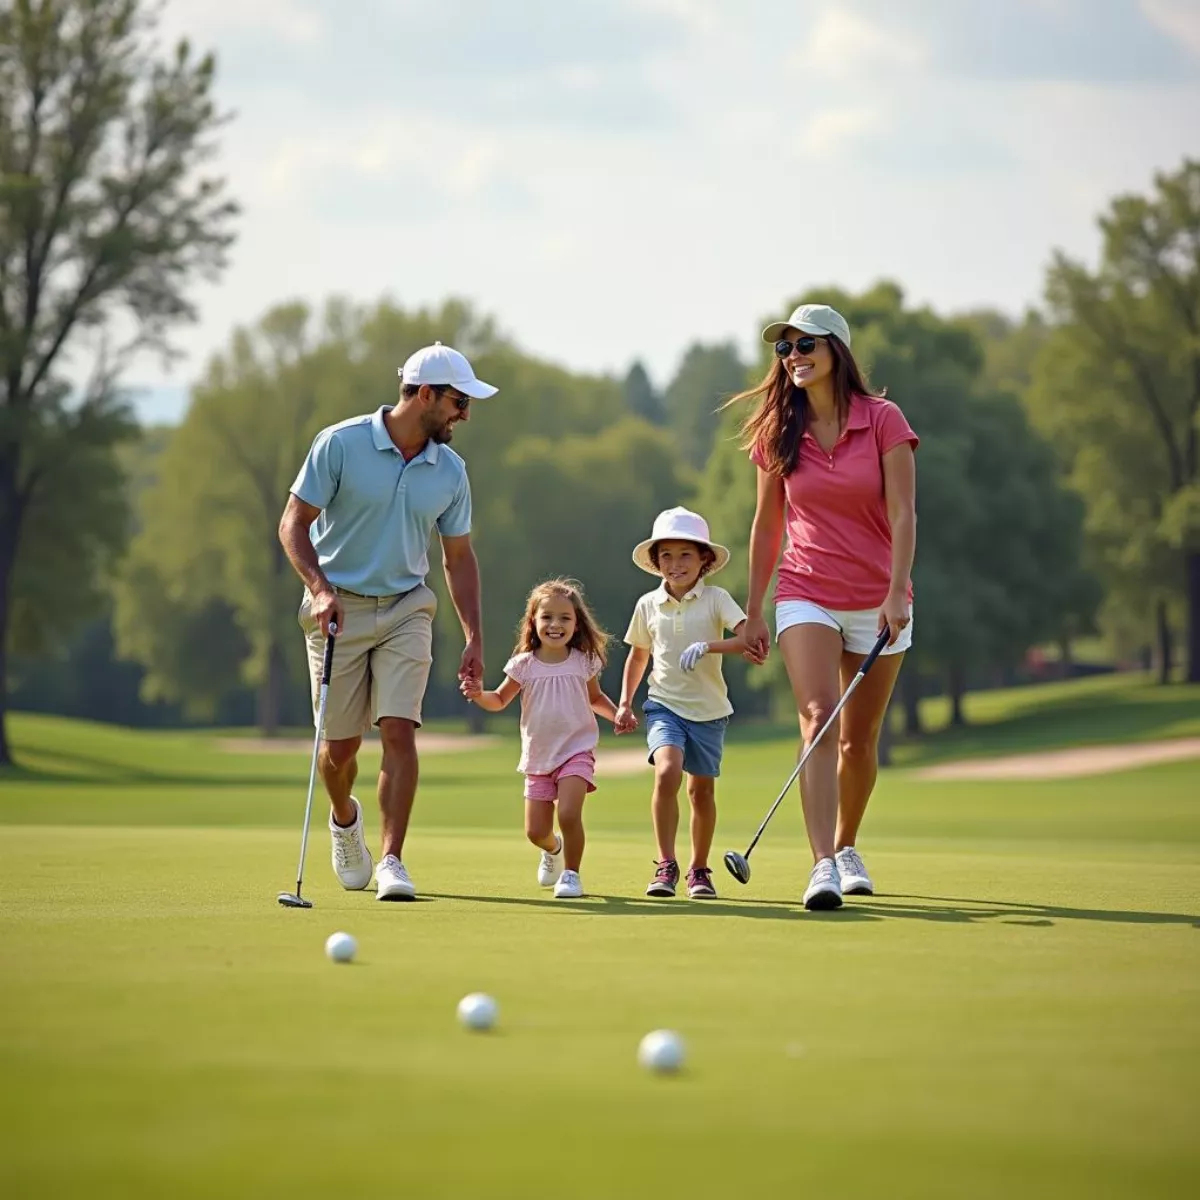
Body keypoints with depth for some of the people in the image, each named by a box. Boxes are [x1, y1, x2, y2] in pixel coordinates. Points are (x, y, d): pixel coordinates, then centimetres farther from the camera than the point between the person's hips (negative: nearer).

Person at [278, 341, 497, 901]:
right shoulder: (340, 444, -11)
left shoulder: (450, 471, 1)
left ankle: (391, 861, -12)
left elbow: (458, 556, 11)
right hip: (339, 608, -2)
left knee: (399, 732, -14)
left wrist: (474, 637, 6)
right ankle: (344, 819, 37)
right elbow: (293, 524, -8)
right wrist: (319, 587, -23)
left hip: (406, 609, 2)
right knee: (340, 745, 5)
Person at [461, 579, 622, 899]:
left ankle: (571, 872, -2)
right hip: (538, 757, 2)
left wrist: (616, 713, -1)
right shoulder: (524, 665, -3)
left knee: (568, 814, -24)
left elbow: (595, 698, 17)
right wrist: (479, 695, -14)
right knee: (536, 832, 4)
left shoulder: (583, 662, -1)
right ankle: (553, 849, 41)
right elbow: (500, 701, 7)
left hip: (576, 750, -2)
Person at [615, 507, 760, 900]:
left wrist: (709, 646, -32)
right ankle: (666, 865, -18)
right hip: (664, 705, 0)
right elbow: (638, 654, 18)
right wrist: (625, 702, 15)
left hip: (708, 709, 0)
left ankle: (699, 868, 28)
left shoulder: (716, 599, -7)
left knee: (701, 790, 9)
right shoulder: (648, 605, 3)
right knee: (667, 771, -24)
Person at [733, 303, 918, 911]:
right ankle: (822, 866, -29)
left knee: (859, 740, 8)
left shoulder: (883, 420, -6)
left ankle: (845, 846, 33)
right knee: (818, 719, -19)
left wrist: (896, 591, -22)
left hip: (878, 602, 0)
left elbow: (902, 514, -11)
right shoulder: (779, 433, 2)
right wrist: (754, 609, 11)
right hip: (806, 596, 0)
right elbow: (766, 524, 10)